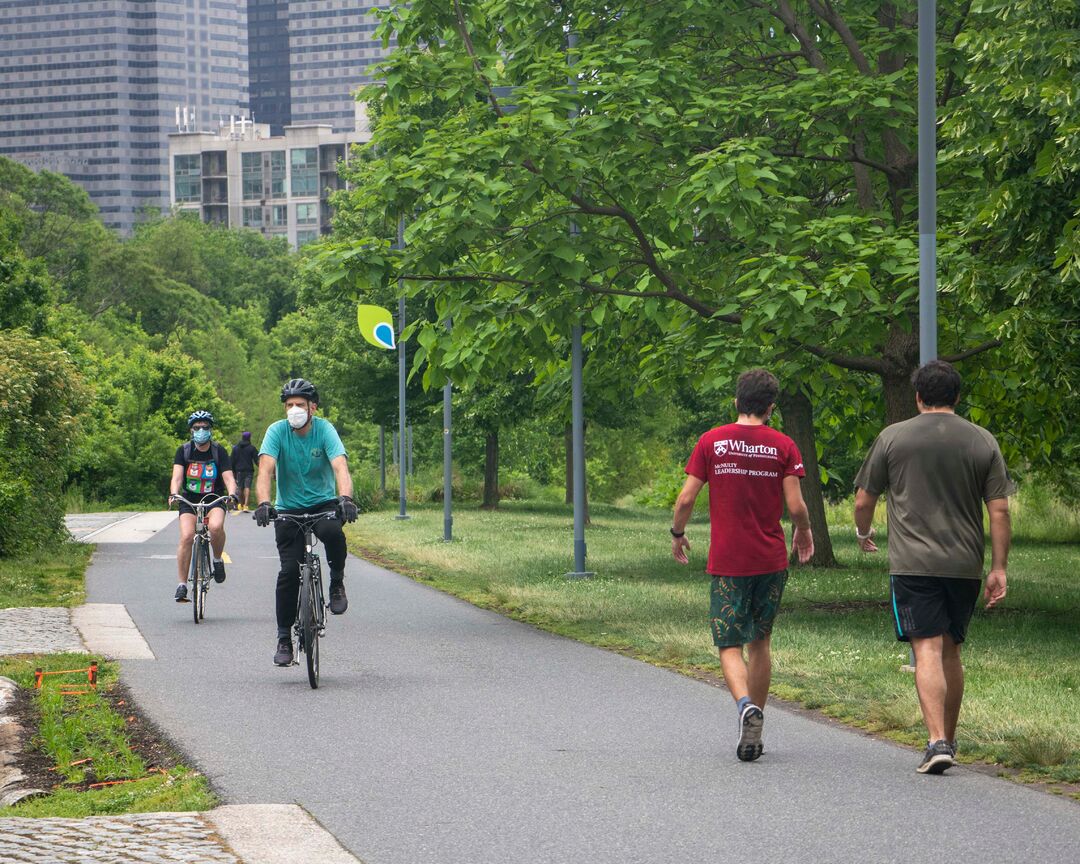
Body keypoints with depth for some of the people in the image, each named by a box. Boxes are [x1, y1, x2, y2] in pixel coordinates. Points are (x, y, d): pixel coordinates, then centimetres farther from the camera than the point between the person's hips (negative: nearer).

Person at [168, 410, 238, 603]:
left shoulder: (218, 451, -5)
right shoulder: (184, 451, -4)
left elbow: (228, 477, -13)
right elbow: (177, 476, -15)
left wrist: (232, 494, -34)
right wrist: (174, 494, -35)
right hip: (189, 500, 1)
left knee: (216, 526, -32)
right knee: (186, 536, -21)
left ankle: (218, 560, -3)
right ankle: (182, 585, -13)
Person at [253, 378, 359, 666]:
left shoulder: (324, 429, -13)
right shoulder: (277, 431, -11)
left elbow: (340, 465, -27)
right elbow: (266, 469, -23)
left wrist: (345, 498, -46)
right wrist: (263, 503, -41)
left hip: (323, 504, -1)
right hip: (289, 509, 1)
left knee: (333, 533, -35)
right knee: (289, 572, -10)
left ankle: (337, 585, -8)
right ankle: (284, 639, 1)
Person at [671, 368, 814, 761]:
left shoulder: (711, 441, -2)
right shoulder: (782, 446, -1)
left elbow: (686, 498, -3)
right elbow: (796, 506, -6)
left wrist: (677, 534, 15)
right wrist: (804, 533, 16)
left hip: (727, 561, -1)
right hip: (771, 560, 1)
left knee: (729, 645, 2)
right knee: (759, 641, 15)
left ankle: (745, 705, -26)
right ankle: (754, 734, 17)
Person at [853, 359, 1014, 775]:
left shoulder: (892, 437, 1)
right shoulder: (982, 441, 6)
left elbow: (864, 501, 6)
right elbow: (999, 510, 2)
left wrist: (863, 533, 27)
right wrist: (998, 568, 6)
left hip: (913, 564, -3)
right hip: (965, 565, 3)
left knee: (927, 650, -8)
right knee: (951, 651, 15)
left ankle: (937, 741, -21)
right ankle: (948, 740, 24)